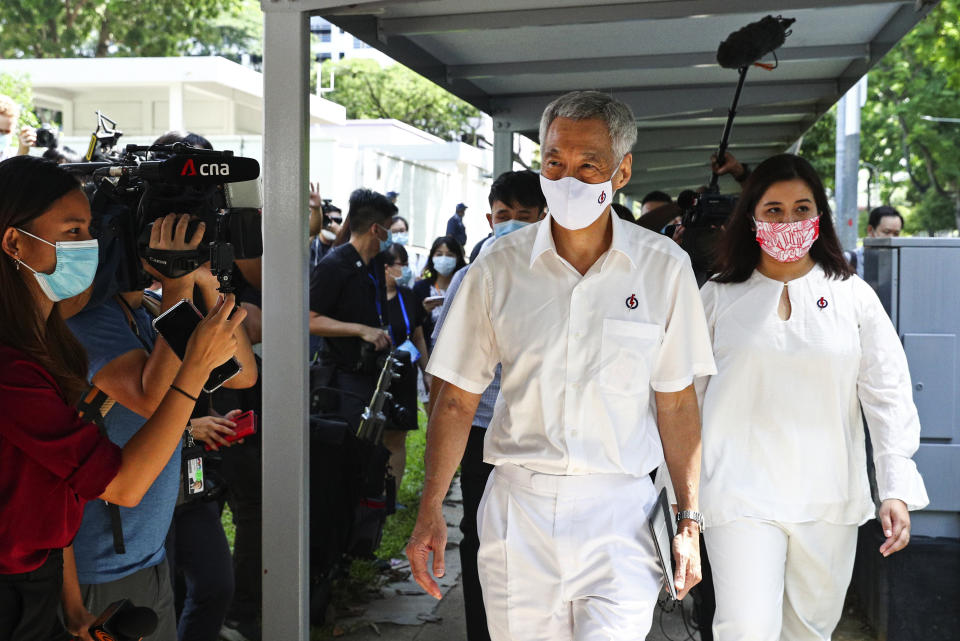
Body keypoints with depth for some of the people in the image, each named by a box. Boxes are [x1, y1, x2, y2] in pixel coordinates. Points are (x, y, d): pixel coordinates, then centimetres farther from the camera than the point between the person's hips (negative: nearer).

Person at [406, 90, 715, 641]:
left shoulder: (664, 267, 0)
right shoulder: (499, 267, 1)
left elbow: (677, 404, 4)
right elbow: (458, 400, 4)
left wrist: (689, 521, 0)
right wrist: (430, 511, -1)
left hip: (620, 513, -1)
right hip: (518, 508, 1)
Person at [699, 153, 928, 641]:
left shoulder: (853, 297, 5)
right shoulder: (720, 296, 4)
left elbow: (889, 395, 2)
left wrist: (897, 490, -7)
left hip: (829, 500, 2)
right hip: (742, 495, -2)